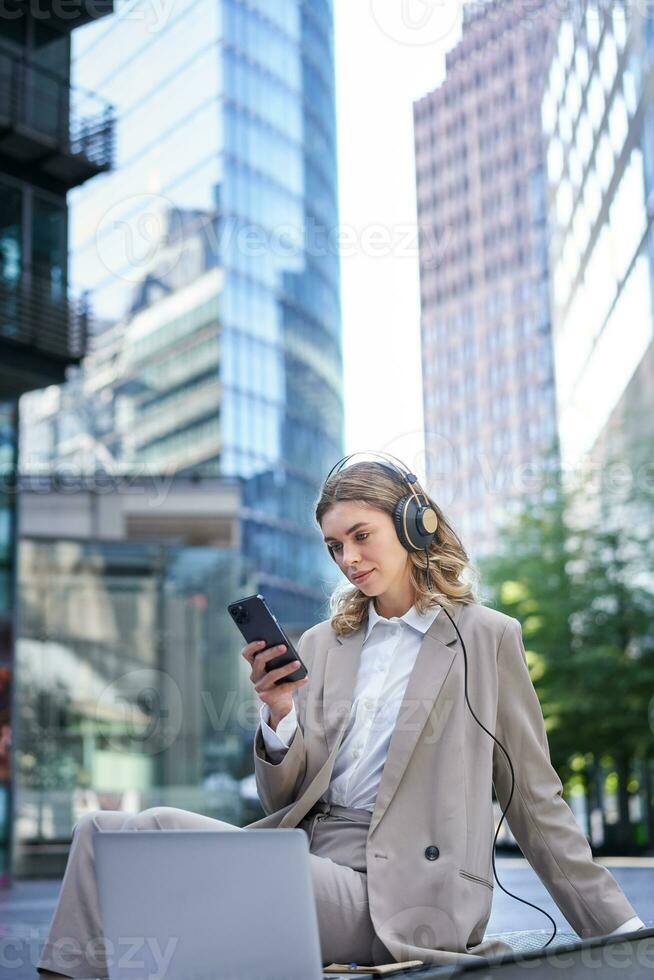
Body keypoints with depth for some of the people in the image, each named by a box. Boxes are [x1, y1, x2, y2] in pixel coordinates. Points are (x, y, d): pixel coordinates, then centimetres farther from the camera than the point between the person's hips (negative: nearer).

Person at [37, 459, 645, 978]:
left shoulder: (487, 638, 6)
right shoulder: (319, 645, 18)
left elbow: (534, 803, 8)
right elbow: (283, 799, 15)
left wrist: (621, 928, 3)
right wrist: (279, 714, -5)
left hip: (386, 893, -5)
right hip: (298, 856, 5)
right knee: (102, 830, -15)